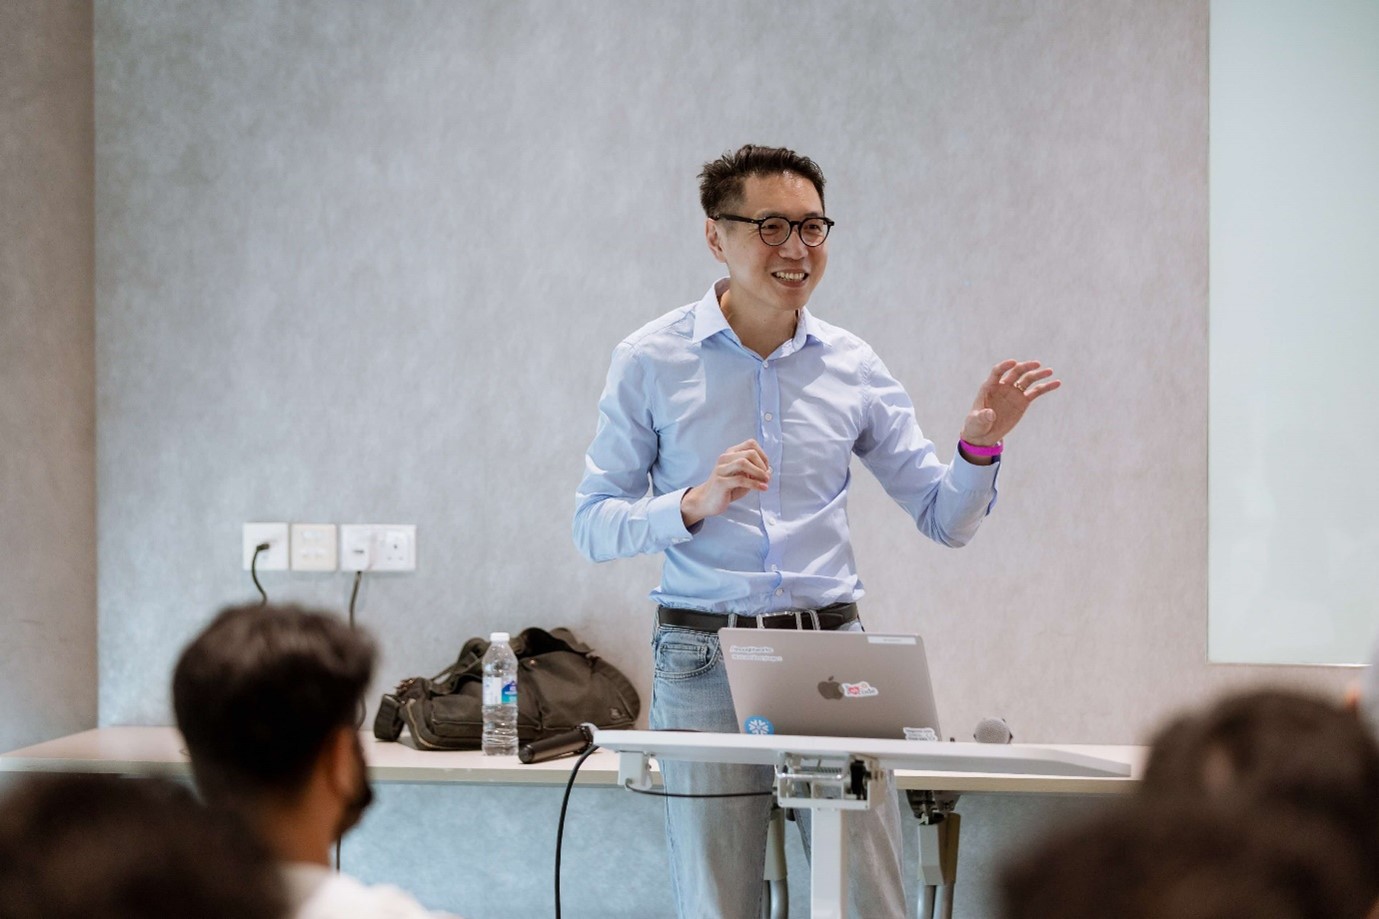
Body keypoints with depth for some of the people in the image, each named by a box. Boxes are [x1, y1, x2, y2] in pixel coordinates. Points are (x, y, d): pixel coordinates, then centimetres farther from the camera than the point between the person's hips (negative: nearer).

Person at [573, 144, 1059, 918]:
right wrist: (696, 503, -17)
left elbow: (946, 520, 12)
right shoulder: (652, 361, 1)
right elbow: (594, 527, -1)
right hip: (705, 661, -2)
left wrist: (980, 447, -7)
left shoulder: (853, 367, 8)